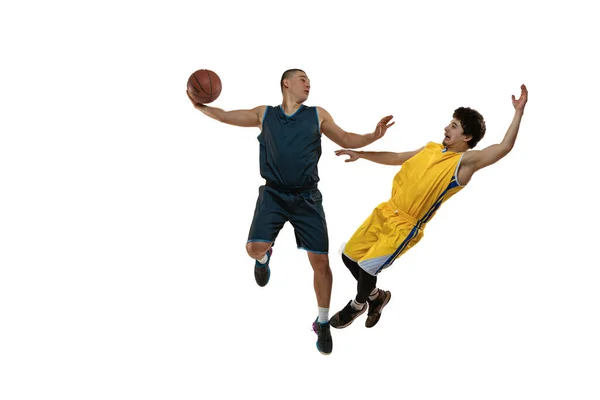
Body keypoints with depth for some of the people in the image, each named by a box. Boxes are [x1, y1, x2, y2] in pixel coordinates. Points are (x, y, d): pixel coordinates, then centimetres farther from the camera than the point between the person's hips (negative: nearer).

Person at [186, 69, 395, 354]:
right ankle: (264, 259, 23)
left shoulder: (318, 115, 9)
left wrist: (374, 135, -2)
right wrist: (199, 106, 1)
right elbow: (224, 116, 13)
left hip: (307, 197, 1)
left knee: (320, 260, -4)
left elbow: (346, 140, 14)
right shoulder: (265, 114, 8)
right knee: (255, 247, -19)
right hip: (273, 194, 0)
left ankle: (322, 323, 14)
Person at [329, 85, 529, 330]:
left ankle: (358, 305, 16)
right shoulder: (432, 148, 10)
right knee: (350, 256, 11)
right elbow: (396, 158, 23)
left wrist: (519, 112, -26)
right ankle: (376, 297, 34)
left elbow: (504, 147, -24)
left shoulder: (466, 161, -12)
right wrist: (360, 154, 24)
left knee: (367, 267, -15)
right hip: (386, 212, 7)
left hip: (406, 226, -7)